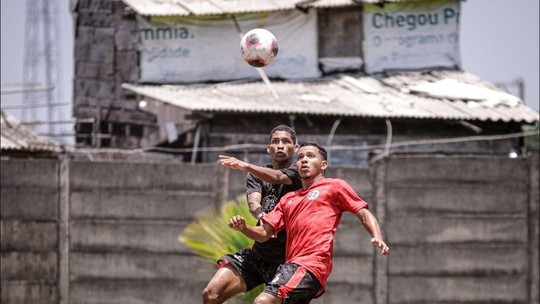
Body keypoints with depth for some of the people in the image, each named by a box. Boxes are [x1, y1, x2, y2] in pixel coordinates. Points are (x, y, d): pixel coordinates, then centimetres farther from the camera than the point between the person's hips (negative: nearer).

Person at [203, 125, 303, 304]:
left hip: (286, 259, -4)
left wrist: (246, 166, -44)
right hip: (257, 254, 4)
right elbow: (253, 201, -12)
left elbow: (277, 177, -26)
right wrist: (261, 216, -37)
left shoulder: (298, 173, -3)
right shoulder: (256, 176, 9)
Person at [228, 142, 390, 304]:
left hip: (310, 265, -8)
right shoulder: (288, 199, 26)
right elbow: (264, 233, 24)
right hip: (292, 264, 8)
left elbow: (364, 214, 5)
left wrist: (377, 238, -14)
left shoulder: (335, 186, 10)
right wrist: (243, 228, 3)